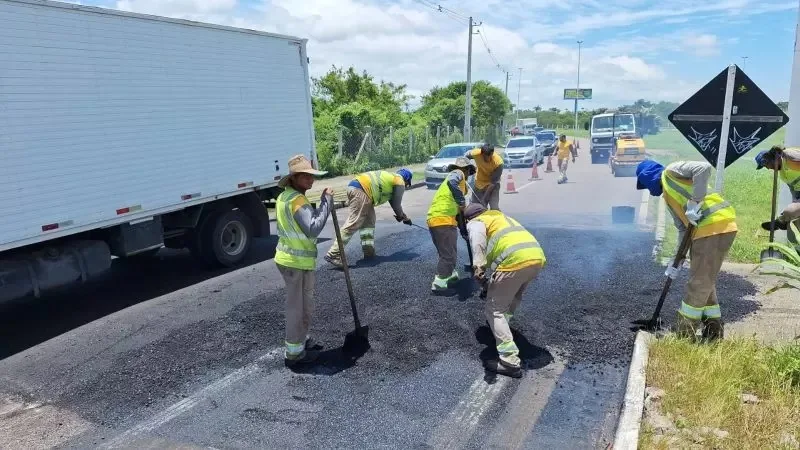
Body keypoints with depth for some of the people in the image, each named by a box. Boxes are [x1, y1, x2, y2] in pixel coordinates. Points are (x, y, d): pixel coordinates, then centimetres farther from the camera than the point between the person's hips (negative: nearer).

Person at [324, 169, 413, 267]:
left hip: (354, 186, 10)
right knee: (353, 224, -12)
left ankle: (369, 252, 17)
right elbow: (396, 204, 11)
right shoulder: (400, 182, 9)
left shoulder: (391, 176, 33)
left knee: (369, 221, 17)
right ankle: (333, 254, -16)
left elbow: (393, 201, 40)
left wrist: (401, 215, 45)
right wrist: (403, 217, 29)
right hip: (360, 190, -10)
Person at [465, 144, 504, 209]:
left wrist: (484, 199, -26)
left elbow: (493, 182, -26)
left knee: (494, 209, -17)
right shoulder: (476, 153, -26)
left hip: (493, 184, -3)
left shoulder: (498, 162, -32)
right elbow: (467, 155, 0)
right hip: (479, 182, 3)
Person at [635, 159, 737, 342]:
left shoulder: (671, 172, 0)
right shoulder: (668, 195, 24)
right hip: (703, 230, 10)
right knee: (704, 281, 17)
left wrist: (695, 201, -20)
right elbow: (683, 228, 22)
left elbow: (704, 168, -19)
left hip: (717, 224, -10)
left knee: (699, 282, -2)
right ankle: (713, 329, 27)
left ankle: (685, 334, 7)